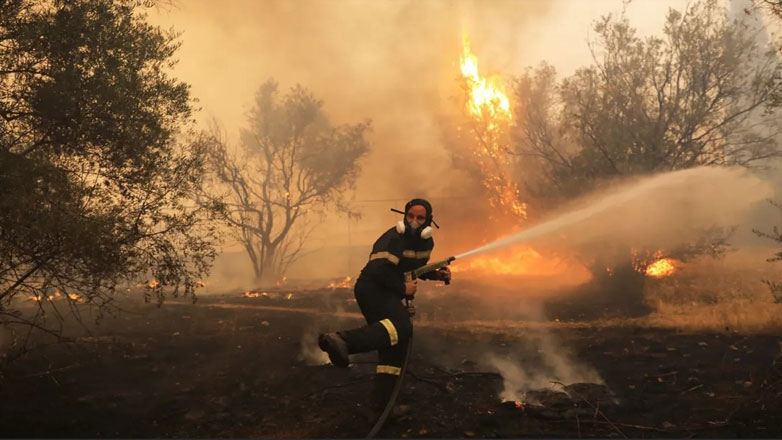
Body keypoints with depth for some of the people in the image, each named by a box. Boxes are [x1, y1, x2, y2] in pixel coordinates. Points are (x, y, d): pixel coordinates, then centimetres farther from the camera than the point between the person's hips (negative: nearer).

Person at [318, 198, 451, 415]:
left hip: (387, 295, 10)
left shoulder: (426, 242, 12)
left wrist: (437, 274, 11)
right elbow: (378, 270, -24)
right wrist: (403, 288, -16)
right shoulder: (394, 238, -17)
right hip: (371, 288, -10)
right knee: (402, 326, -36)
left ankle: (380, 404, 14)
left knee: (394, 347, 9)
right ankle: (343, 340, -52)